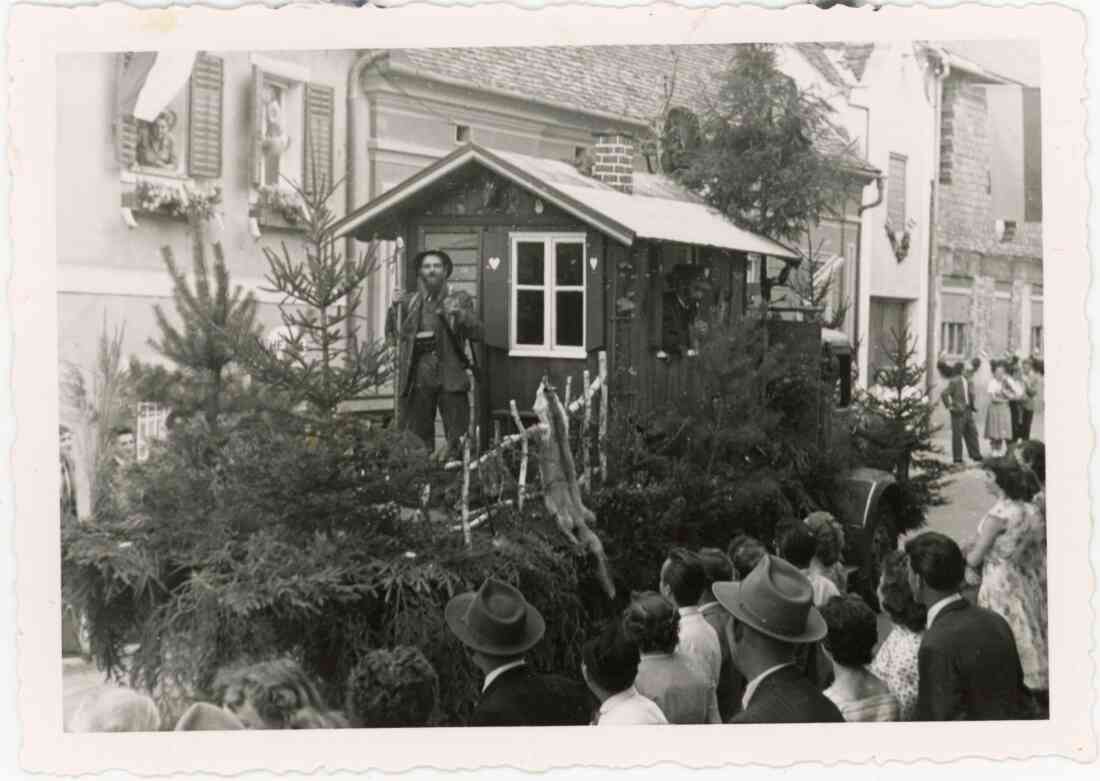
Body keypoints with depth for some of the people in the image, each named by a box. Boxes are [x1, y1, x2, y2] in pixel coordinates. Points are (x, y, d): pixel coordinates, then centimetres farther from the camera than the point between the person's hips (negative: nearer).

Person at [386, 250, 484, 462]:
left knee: (458, 440, -2)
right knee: (416, 439, 4)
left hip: (451, 380, -1)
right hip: (418, 380, 1)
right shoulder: (406, 303, 8)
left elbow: (478, 333, -6)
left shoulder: (460, 299, 5)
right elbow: (392, 333, 24)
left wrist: (459, 314, -19)